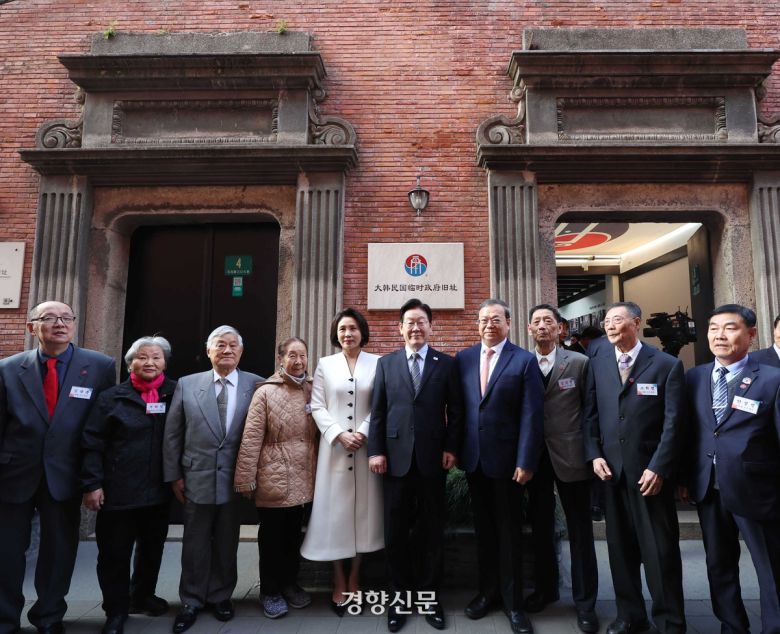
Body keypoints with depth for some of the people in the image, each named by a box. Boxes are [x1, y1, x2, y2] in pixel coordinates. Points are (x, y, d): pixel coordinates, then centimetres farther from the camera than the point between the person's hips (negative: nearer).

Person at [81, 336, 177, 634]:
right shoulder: (112, 397, -4)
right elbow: (92, 443, -5)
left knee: (152, 549, 17)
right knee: (114, 553, 8)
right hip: (118, 491, -2)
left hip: (160, 490, 2)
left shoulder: (176, 394, -1)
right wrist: (92, 484, -10)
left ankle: (142, 596, 39)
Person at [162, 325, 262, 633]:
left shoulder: (256, 385, -4)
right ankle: (191, 602, 30)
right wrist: (174, 475, 1)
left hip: (236, 478, 0)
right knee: (195, 543, 13)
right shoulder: (187, 384, 0)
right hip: (197, 477, 1)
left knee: (226, 543, 14)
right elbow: (172, 434, 3)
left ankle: (221, 596, 33)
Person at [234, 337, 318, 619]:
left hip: (303, 478, 4)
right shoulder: (265, 392, -9)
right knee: (271, 537, 11)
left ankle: (290, 583, 37)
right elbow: (251, 438, -11)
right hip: (274, 479, -4)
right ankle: (270, 591, 28)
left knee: (294, 535, 19)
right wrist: (246, 479, -12)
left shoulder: (312, 390, 3)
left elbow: (318, 433, 7)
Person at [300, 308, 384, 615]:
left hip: (366, 447, 0)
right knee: (335, 512, 5)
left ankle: (354, 581, 22)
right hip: (334, 448, 1)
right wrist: (339, 434, -11)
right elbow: (317, 406, 2)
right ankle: (339, 584, 18)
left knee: (363, 511, 7)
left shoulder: (377, 363, 2)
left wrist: (364, 432, -14)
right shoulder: (325, 364, 7)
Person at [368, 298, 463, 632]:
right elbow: (378, 411, 4)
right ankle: (401, 596, 24)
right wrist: (376, 450, -3)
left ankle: (429, 595, 26)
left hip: (433, 457, 0)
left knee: (432, 529, 10)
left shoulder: (446, 363, 5)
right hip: (396, 457, 1)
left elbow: (455, 410, 3)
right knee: (395, 531, 8)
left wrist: (451, 448, -4)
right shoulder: (386, 363, 7)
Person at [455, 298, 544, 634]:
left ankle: (513, 601, 24)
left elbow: (532, 415, -10)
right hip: (473, 457, 3)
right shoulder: (463, 358, 5)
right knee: (483, 528, 16)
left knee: (509, 530, 9)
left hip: (507, 459, -3)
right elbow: (457, 406, 6)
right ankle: (487, 590, 33)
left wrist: (526, 462, -14)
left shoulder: (525, 360, -6)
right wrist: (456, 449, 1)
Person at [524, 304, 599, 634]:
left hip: (570, 456, -2)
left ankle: (585, 601, 23)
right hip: (534, 457, 3)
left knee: (580, 530, 8)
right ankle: (545, 588, 34)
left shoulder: (579, 363, -3)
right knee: (541, 527, 16)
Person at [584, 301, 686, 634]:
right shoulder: (597, 362, 7)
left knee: (660, 550, 6)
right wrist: (594, 455, -1)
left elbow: (674, 422, -7)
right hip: (611, 469, 4)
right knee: (620, 547, 12)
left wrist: (658, 468, -12)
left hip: (650, 471, -3)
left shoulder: (667, 364, -4)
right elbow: (590, 413, 8)